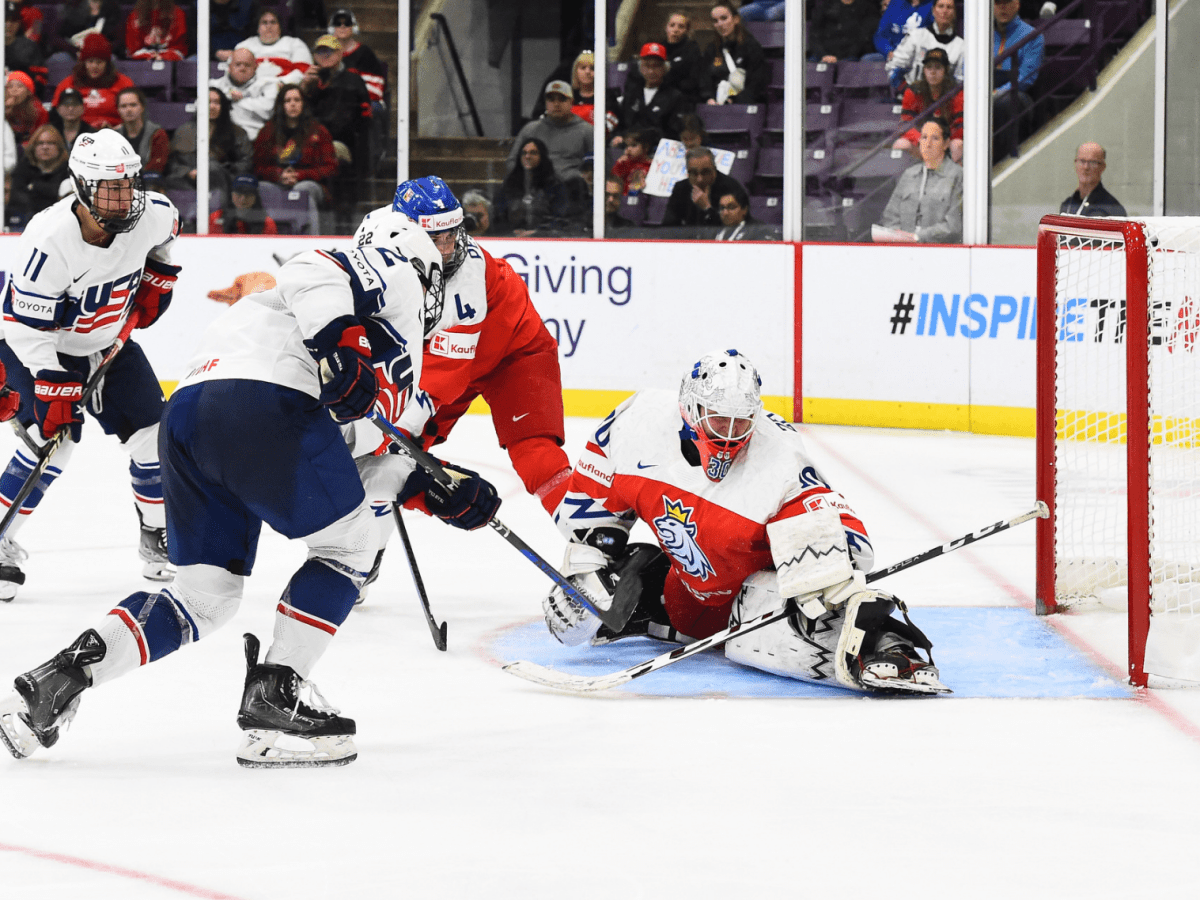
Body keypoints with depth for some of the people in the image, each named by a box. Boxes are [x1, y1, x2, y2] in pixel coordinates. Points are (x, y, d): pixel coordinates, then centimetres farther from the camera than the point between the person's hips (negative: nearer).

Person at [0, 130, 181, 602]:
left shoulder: (154, 214, -20)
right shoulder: (49, 240, -36)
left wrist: (157, 279, 6)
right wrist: (54, 388, -32)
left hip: (109, 340, 6)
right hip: (39, 345, -6)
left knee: (151, 434, 1)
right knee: (54, 437, -21)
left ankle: (158, 535, 23)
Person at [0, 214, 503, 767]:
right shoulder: (398, 275, 15)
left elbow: (349, 464, 36)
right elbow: (311, 271, -6)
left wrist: (430, 490, 33)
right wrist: (344, 344, -18)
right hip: (261, 400, -9)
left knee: (207, 596, 15)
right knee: (347, 544, 10)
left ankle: (57, 679, 5)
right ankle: (274, 698, 1)